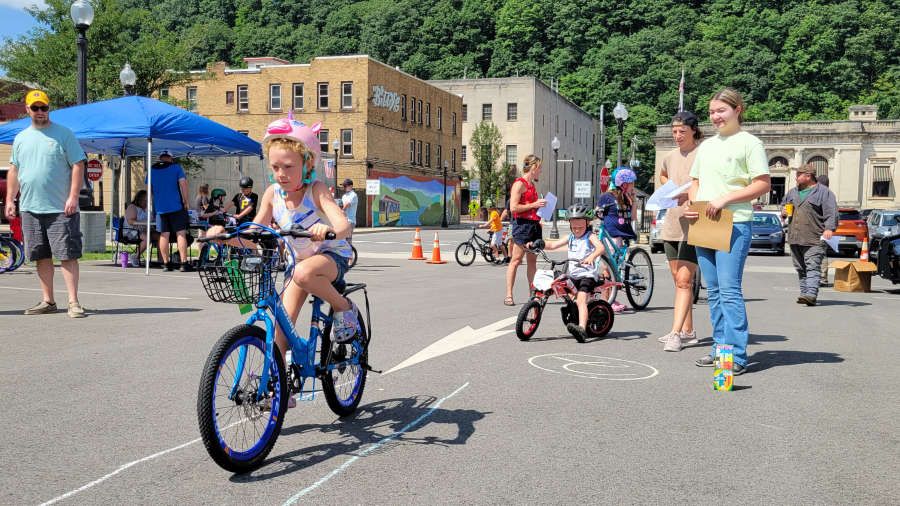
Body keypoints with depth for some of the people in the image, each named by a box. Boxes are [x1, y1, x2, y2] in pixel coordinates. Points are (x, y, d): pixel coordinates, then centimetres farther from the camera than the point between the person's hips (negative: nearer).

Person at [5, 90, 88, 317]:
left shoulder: (64, 134, 0)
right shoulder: (20, 138, 15)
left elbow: (78, 166, -5)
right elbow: (14, 170, 20)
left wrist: (73, 197, -13)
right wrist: (10, 199, 12)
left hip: (61, 209, -5)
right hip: (30, 208, 5)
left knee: (68, 255, -7)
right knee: (42, 256, 9)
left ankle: (73, 302, -5)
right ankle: (48, 301, 17)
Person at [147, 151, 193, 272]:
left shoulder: (152, 170, 11)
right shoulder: (176, 167, 1)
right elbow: (183, 185, -7)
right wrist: (186, 202, -1)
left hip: (159, 207, 3)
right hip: (176, 206, -3)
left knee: (164, 235, 7)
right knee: (181, 234, -4)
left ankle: (166, 263, 8)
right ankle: (184, 263, -10)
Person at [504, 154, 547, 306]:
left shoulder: (532, 185, 19)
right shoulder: (519, 184, -10)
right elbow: (513, 207, -18)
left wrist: (540, 205, 14)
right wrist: (534, 205, -16)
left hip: (534, 224, 9)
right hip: (522, 224, -9)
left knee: (532, 261, 10)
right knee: (516, 260, -7)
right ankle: (508, 295, -4)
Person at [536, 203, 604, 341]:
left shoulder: (590, 236, -3)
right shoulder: (570, 238, 16)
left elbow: (600, 247, -22)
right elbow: (553, 245, 15)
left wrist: (592, 256, -43)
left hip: (587, 274, -8)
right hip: (573, 274, 8)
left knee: (581, 300, -24)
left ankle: (582, 328, -38)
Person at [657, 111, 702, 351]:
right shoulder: (670, 156, 12)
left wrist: (691, 194, -21)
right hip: (671, 224, 7)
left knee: (684, 280, -12)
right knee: (679, 280, 12)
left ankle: (676, 333, -12)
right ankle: (687, 331, 21)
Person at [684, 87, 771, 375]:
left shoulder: (749, 143, -1)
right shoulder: (706, 146, 19)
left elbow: (763, 184, -8)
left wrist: (725, 199, -16)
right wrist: (691, 203, 3)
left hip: (734, 224, -7)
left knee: (729, 290, -13)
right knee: (713, 291, 9)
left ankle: (737, 356, -10)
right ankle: (720, 349, 16)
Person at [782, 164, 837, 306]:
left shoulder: (823, 192, 0)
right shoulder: (793, 192, 20)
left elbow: (831, 212, -8)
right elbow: (783, 205, 35)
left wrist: (829, 228, -20)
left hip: (814, 240, -7)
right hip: (794, 238, 7)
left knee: (813, 267, -14)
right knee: (800, 268, 9)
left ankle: (811, 295, -22)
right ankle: (804, 293, 16)